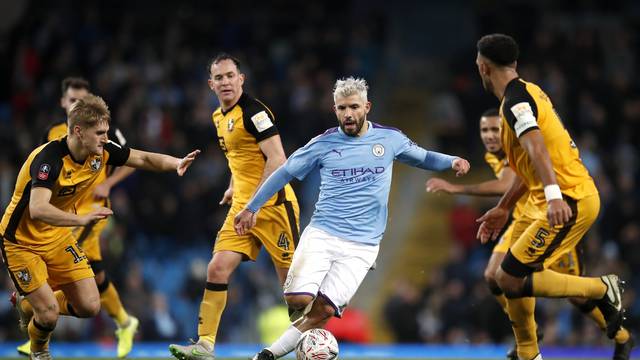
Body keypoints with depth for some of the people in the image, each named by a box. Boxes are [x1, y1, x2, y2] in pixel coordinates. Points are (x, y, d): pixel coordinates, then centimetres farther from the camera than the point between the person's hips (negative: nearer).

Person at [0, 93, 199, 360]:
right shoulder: (49, 158, -31)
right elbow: (37, 210, -44)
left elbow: (143, 159, 2)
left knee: (89, 306, -2)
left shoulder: (100, 152, -9)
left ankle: (30, 305, 26)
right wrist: (82, 219, -56)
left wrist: (177, 163, -18)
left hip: (58, 237, 7)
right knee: (49, 313, -15)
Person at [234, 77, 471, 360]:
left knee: (324, 310, -14)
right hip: (322, 233, 0)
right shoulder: (323, 143, 2)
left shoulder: (390, 138, 4)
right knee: (299, 299, -22)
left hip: (362, 246, 0)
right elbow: (285, 173, 12)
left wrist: (452, 162, 2)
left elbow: (423, 158, 21)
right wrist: (252, 207, 14)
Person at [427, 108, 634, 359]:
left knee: (575, 294, -6)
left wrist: (454, 188, -48)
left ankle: (621, 338, 17)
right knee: (494, 276, -9)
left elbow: (505, 186, -46)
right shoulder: (493, 157, 0)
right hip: (525, 221, 8)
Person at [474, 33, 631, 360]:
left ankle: (603, 290, -1)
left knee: (509, 280, -10)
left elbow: (536, 146, -31)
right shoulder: (528, 92, 18)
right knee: (512, 274, 15)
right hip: (561, 201, 10)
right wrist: (503, 208, 31)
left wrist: (554, 195, -44)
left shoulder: (515, 100, -13)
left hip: (567, 202, -10)